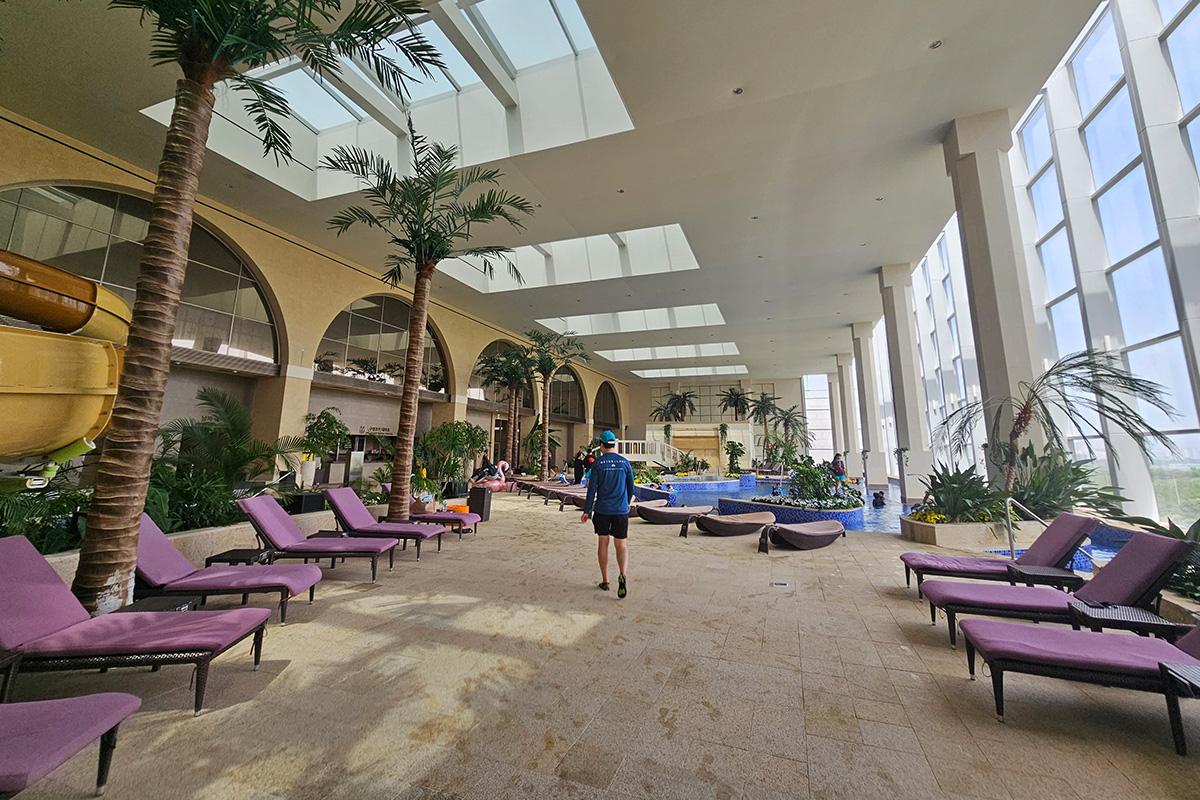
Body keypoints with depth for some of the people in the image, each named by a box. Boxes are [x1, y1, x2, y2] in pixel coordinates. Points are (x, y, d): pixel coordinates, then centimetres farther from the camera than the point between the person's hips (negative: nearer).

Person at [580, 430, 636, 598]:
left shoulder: (598, 463, -5)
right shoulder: (624, 462, 1)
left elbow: (592, 489, -7)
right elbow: (631, 488, 7)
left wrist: (587, 511, 0)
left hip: (602, 510, -1)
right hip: (621, 510, 1)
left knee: (603, 543, 13)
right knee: (621, 545, 7)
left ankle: (605, 581, 20)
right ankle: (623, 575, -16)